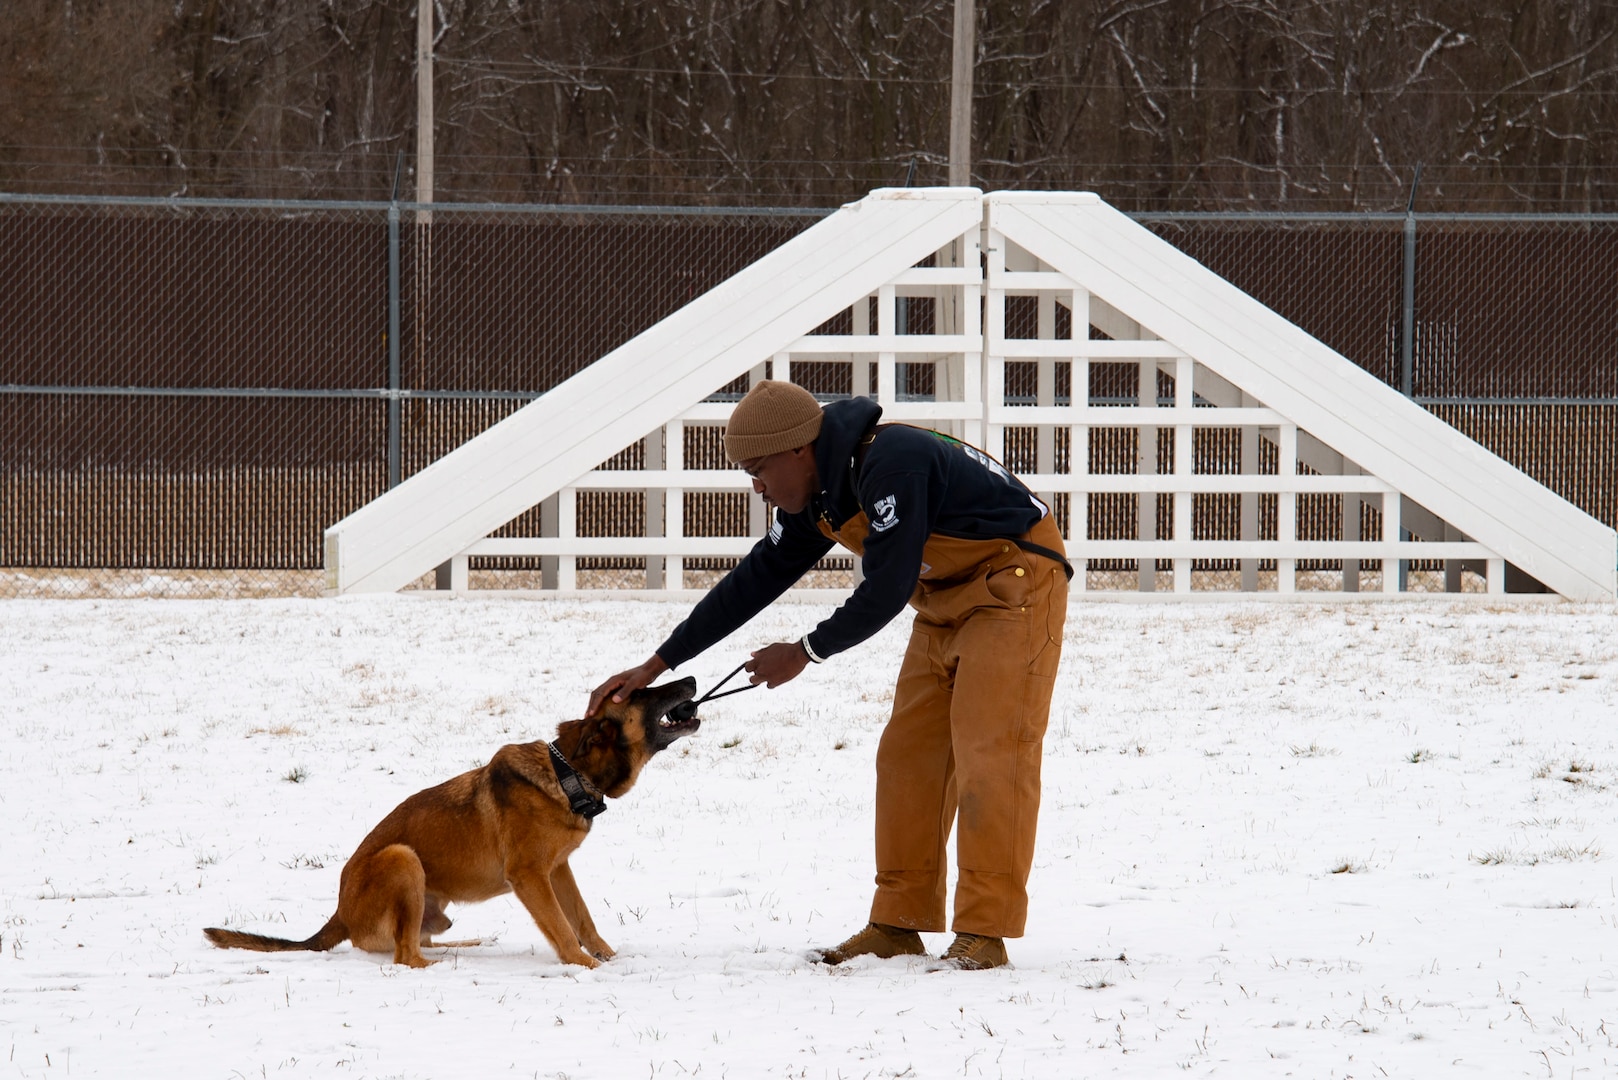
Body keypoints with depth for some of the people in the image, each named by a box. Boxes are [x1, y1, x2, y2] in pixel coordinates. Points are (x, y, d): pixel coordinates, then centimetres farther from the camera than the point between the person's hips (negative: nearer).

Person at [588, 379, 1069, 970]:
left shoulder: (890, 466, -29)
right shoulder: (814, 501, 1)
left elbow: (887, 589, -27)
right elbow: (754, 582, 7)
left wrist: (805, 653, -14)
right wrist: (657, 665, 5)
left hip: (1015, 580, -9)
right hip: (946, 599, 9)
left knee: (988, 753, -14)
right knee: (907, 754, 5)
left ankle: (985, 932, -13)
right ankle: (898, 925, 9)